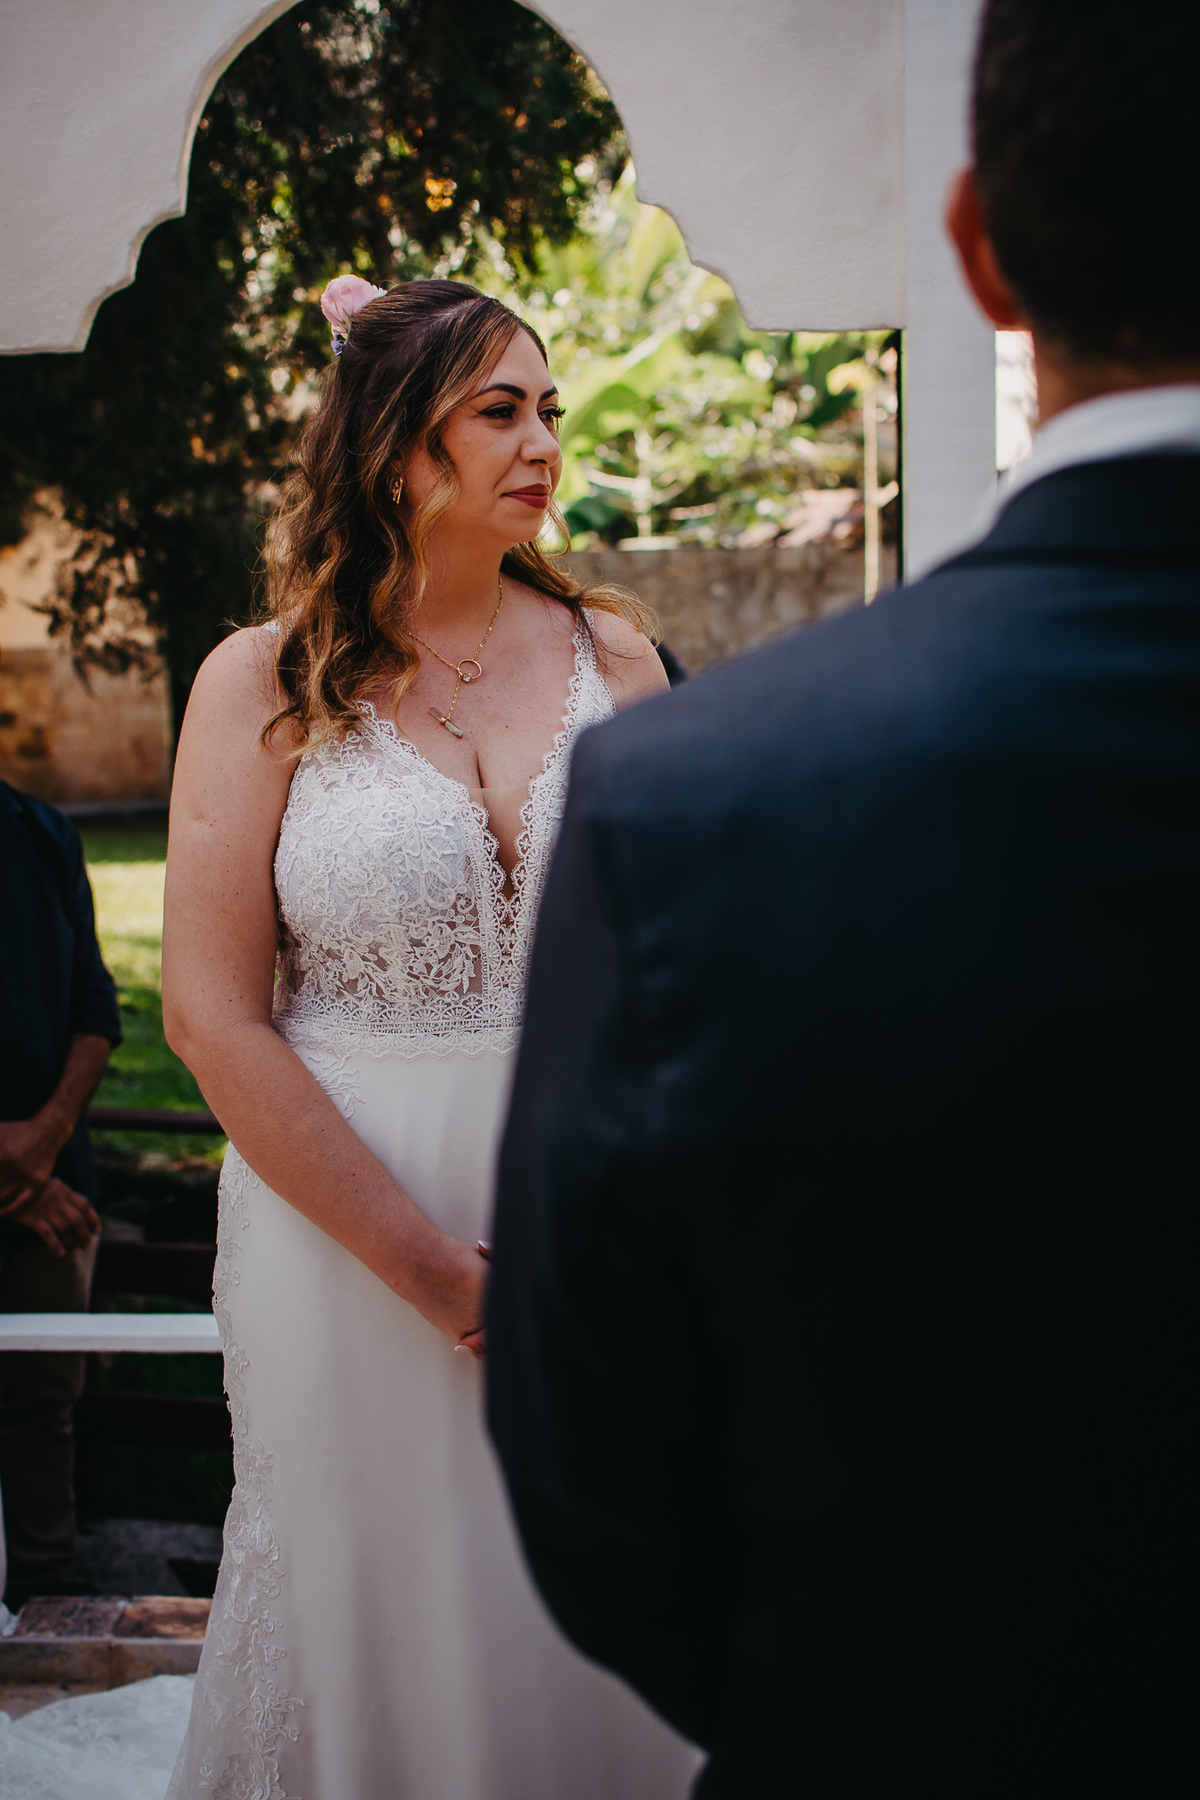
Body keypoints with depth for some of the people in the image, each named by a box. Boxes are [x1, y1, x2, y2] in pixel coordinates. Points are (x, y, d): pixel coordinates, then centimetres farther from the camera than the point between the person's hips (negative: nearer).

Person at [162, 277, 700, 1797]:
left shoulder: (609, 655, 4)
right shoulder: (268, 685, -4)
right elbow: (211, 1014, -8)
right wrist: (427, 1263, -12)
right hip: (348, 1219, -2)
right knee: (383, 1626, 9)